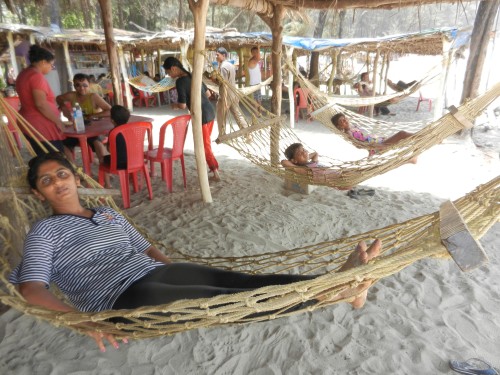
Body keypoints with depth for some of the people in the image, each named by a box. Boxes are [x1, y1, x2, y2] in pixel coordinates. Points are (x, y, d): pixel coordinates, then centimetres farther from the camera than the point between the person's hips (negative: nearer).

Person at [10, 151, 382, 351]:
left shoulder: (109, 213, 23)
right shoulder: (45, 231, 7)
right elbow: (32, 288, -5)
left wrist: (173, 268, 9)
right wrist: (80, 319, -22)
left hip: (155, 272, 6)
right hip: (121, 295, -6)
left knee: (240, 280, -17)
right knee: (219, 298, -27)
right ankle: (329, 292, -36)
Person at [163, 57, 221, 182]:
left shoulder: (180, 81, -15)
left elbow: (182, 105, -16)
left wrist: (175, 105, 6)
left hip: (201, 116, -8)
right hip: (210, 112, 8)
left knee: (204, 146, 7)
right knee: (207, 143, 22)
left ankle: (215, 173, 13)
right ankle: (214, 167, 33)